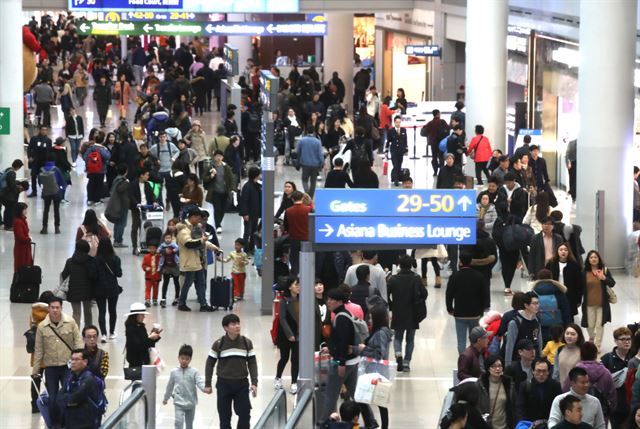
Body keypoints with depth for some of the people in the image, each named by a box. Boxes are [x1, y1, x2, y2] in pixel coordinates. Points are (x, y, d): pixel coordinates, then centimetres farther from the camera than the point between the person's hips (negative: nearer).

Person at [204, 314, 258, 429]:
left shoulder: (247, 343, -2)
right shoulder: (219, 344, -7)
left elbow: (252, 363, 3)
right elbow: (210, 364, 1)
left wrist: (254, 383, -5)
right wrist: (207, 384, 1)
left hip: (242, 384, 1)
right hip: (224, 385, -1)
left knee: (245, 415, 1)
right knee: (224, 416, 6)